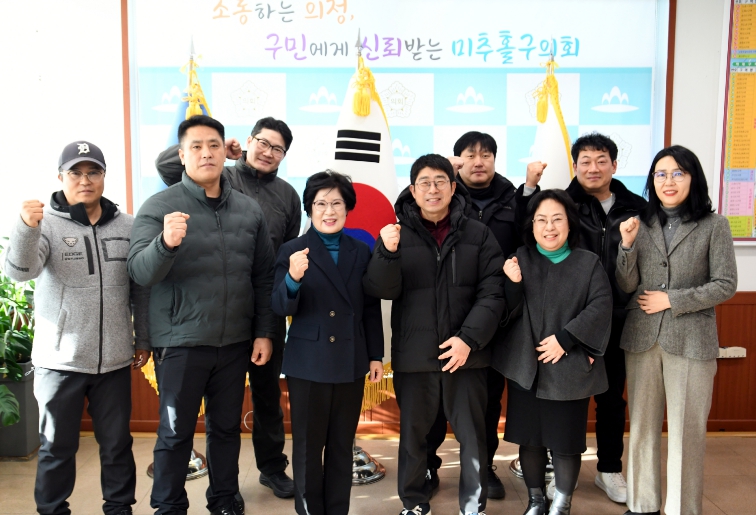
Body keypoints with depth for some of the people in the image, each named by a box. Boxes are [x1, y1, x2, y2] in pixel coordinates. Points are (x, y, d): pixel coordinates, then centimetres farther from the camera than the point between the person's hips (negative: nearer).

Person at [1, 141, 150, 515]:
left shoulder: (127, 226, 3)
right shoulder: (46, 223, -5)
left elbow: (141, 288, 9)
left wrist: (143, 339, 11)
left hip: (114, 359, 2)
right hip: (60, 359, -2)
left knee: (116, 443, 14)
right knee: (57, 446, 11)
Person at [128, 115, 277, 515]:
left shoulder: (249, 210, 3)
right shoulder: (159, 207, -7)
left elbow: (263, 278, 7)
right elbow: (140, 271, -18)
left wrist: (264, 332, 4)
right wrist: (166, 243, -37)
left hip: (235, 343, 4)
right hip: (181, 343, -3)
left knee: (227, 427, 17)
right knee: (175, 433, 9)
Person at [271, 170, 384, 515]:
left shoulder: (361, 252, 5)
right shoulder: (293, 251, -4)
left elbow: (371, 309, 9)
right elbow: (282, 308, -10)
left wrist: (376, 355, 8)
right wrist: (293, 278, -29)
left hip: (351, 363, 3)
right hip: (308, 363, -3)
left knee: (342, 447, 14)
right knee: (308, 447, 9)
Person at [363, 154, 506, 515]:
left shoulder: (478, 234, 1)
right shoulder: (397, 234, 2)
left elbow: (492, 293, -4)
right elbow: (380, 290, -7)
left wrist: (469, 338, -14)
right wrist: (388, 252, -24)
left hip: (466, 355, 0)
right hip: (413, 356, 1)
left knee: (472, 435, 10)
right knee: (412, 433, 13)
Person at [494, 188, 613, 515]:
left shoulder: (588, 263, 0)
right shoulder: (519, 260, 3)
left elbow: (600, 307, -8)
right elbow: (508, 313, -1)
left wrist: (565, 338, -16)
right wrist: (513, 284, -20)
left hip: (569, 368, -1)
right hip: (526, 367, 2)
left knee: (565, 439, 6)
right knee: (529, 437, 10)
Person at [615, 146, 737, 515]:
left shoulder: (713, 225, -2)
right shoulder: (640, 224, 6)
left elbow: (726, 285, -4)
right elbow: (626, 287, 3)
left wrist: (671, 300, -10)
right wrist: (627, 245, -12)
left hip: (691, 340, -3)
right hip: (641, 339, 3)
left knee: (687, 429, 4)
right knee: (642, 426, 11)